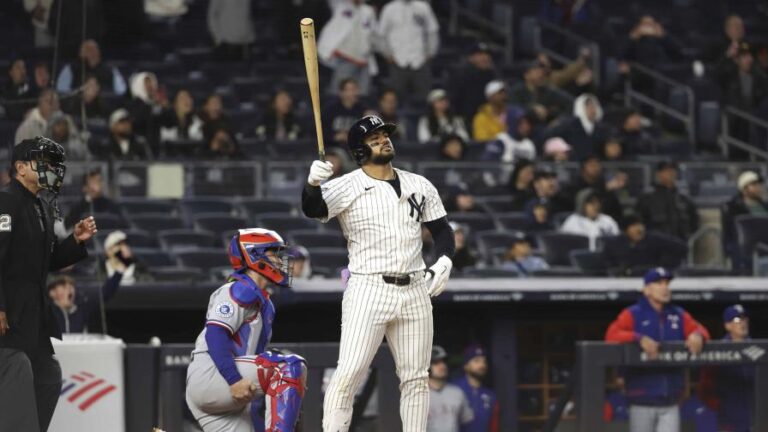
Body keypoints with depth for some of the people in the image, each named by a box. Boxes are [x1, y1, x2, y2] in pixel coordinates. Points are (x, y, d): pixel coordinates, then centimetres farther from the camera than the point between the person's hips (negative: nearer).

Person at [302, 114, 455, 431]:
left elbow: (441, 229, 16)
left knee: (415, 378, 10)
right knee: (349, 375, -14)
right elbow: (313, 209, -23)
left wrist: (444, 260, -4)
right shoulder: (346, 187, -6)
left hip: (414, 290, 5)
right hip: (368, 290, -5)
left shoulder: (420, 186, 10)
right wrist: (313, 184, -44)